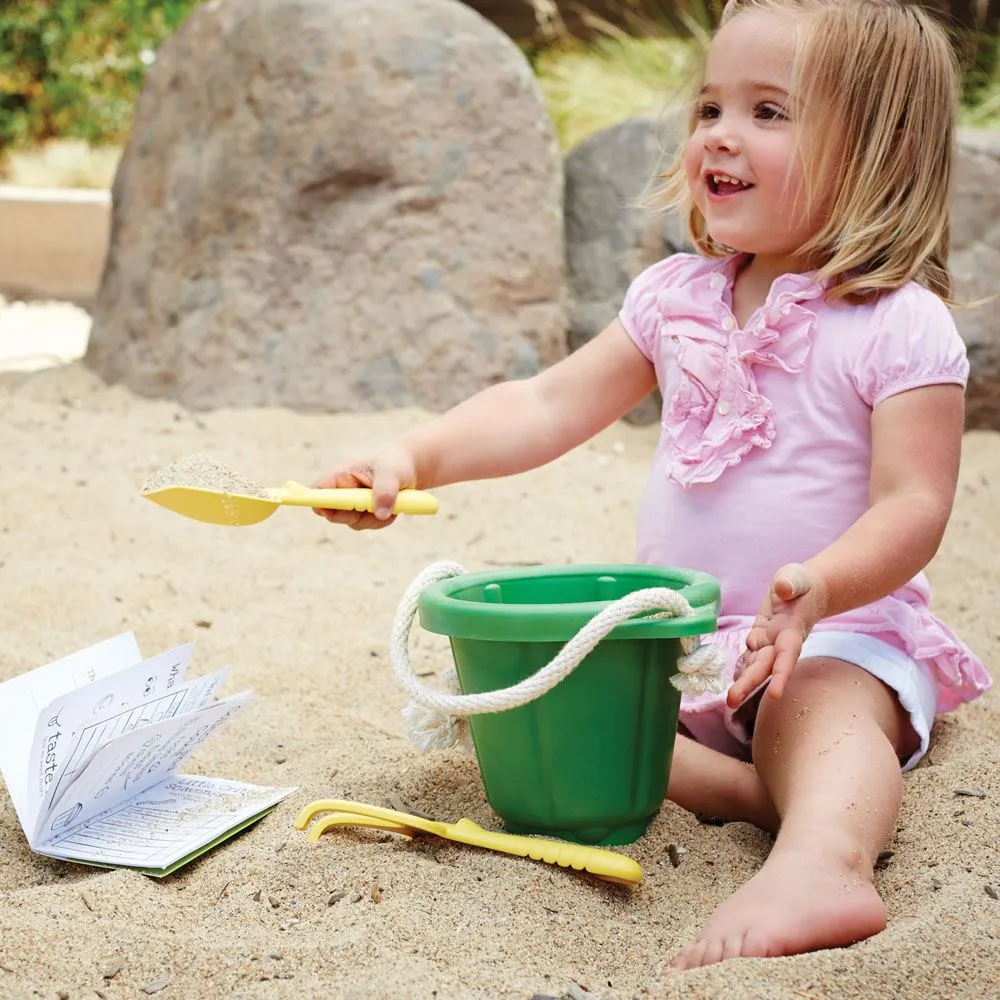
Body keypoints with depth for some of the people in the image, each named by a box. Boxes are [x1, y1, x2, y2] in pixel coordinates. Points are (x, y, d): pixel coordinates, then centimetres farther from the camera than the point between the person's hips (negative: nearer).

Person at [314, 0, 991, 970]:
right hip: (679, 635, 6)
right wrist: (417, 455, -10)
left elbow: (913, 505, -18)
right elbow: (552, 405, 5)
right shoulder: (677, 297, 6)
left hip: (840, 635, -5)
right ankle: (747, 787, -29)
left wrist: (820, 587, -38)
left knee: (817, 710, -37)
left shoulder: (900, 326, -12)